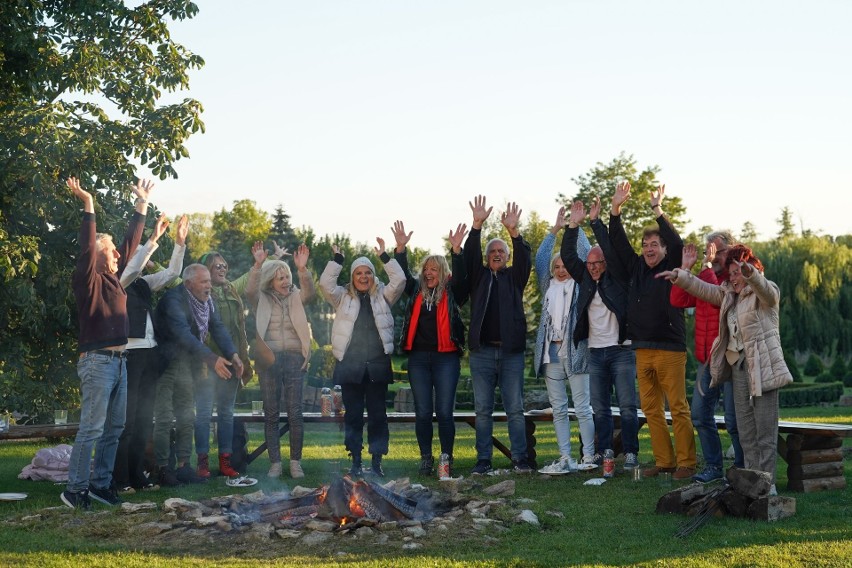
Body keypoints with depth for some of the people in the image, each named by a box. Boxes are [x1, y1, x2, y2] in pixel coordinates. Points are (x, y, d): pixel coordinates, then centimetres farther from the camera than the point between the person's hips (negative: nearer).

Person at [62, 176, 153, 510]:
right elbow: (86, 248, -22)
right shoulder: (88, 279, -7)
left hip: (119, 360, 9)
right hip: (97, 361, -9)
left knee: (114, 428, 11)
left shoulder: (114, 278, 15)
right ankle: (76, 489, -4)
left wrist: (142, 205, 23)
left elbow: (131, 243, 21)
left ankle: (101, 483, 18)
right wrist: (88, 206, -26)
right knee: (92, 429, -9)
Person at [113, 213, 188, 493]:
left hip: (150, 354, 8)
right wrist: (154, 239, -22)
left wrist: (180, 242, 6)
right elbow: (132, 268, -21)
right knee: (126, 420, -7)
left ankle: (138, 475, 17)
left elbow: (172, 273, 16)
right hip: (128, 354, -8)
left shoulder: (143, 284, 17)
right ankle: (120, 479, -2)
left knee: (144, 420, 11)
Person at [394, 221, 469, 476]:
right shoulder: (416, 291, 11)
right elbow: (402, 274, 2)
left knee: (444, 412, -2)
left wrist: (456, 250, -24)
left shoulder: (451, 293, 3)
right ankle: (426, 459, 12)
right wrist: (400, 248, -10)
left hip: (446, 357, -3)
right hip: (418, 357, 3)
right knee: (422, 413, 5)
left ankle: (447, 458, 7)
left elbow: (460, 276, -12)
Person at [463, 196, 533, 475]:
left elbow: (524, 258, -7)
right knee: (482, 409, 3)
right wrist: (477, 225, -17)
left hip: (511, 351, -1)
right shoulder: (479, 276, 12)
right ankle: (483, 459, 8)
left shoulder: (514, 277, 10)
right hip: (482, 351, 1)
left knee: (515, 409, 1)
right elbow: (469, 255, -4)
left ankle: (520, 458, 5)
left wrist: (514, 232, -23)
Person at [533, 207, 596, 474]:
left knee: (583, 408, -3)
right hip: (551, 352, 5)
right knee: (558, 410, 5)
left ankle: (589, 458, 1)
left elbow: (585, 256, 1)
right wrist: (555, 229, 11)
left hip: (575, 351, -5)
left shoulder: (579, 284, 7)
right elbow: (540, 258, 13)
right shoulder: (548, 286, 18)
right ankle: (565, 459, 8)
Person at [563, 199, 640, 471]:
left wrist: (596, 222, -11)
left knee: (627, 406, -4)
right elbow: (568, 256, 5)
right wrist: (573, 226, -4)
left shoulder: (617, 278, 0)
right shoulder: (586, 279, 12)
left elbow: (613, 250, -13)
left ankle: (630, 453, 0)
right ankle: (605, 451, 13)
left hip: (621, 350, -5)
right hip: (595, 353, 5)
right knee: (600, 408, 7)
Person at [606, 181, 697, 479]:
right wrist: (616, 209, 0)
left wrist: (658, 211, -19)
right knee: (651, 410, 7)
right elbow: (618, 243, 11)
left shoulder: (672, 269, 1)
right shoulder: (636, 268, 14)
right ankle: (664, 460, 14)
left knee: (678, 409, -6)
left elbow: (677, 244, -16)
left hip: (670, 349, -6)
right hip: (643, 351, 6)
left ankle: (686, 463, -2)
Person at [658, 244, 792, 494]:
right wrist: (678, 276, 6)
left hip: (762, 368, -7)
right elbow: (703, 288, 19)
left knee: (765, 431, -5)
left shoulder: (767, 292, -6)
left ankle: (767, 483, -2)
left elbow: (763, 289, -27)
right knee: (745, 432, 8)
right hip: (738, 366, 7)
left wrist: (750, 274, -48)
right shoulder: (728, 294, 17)